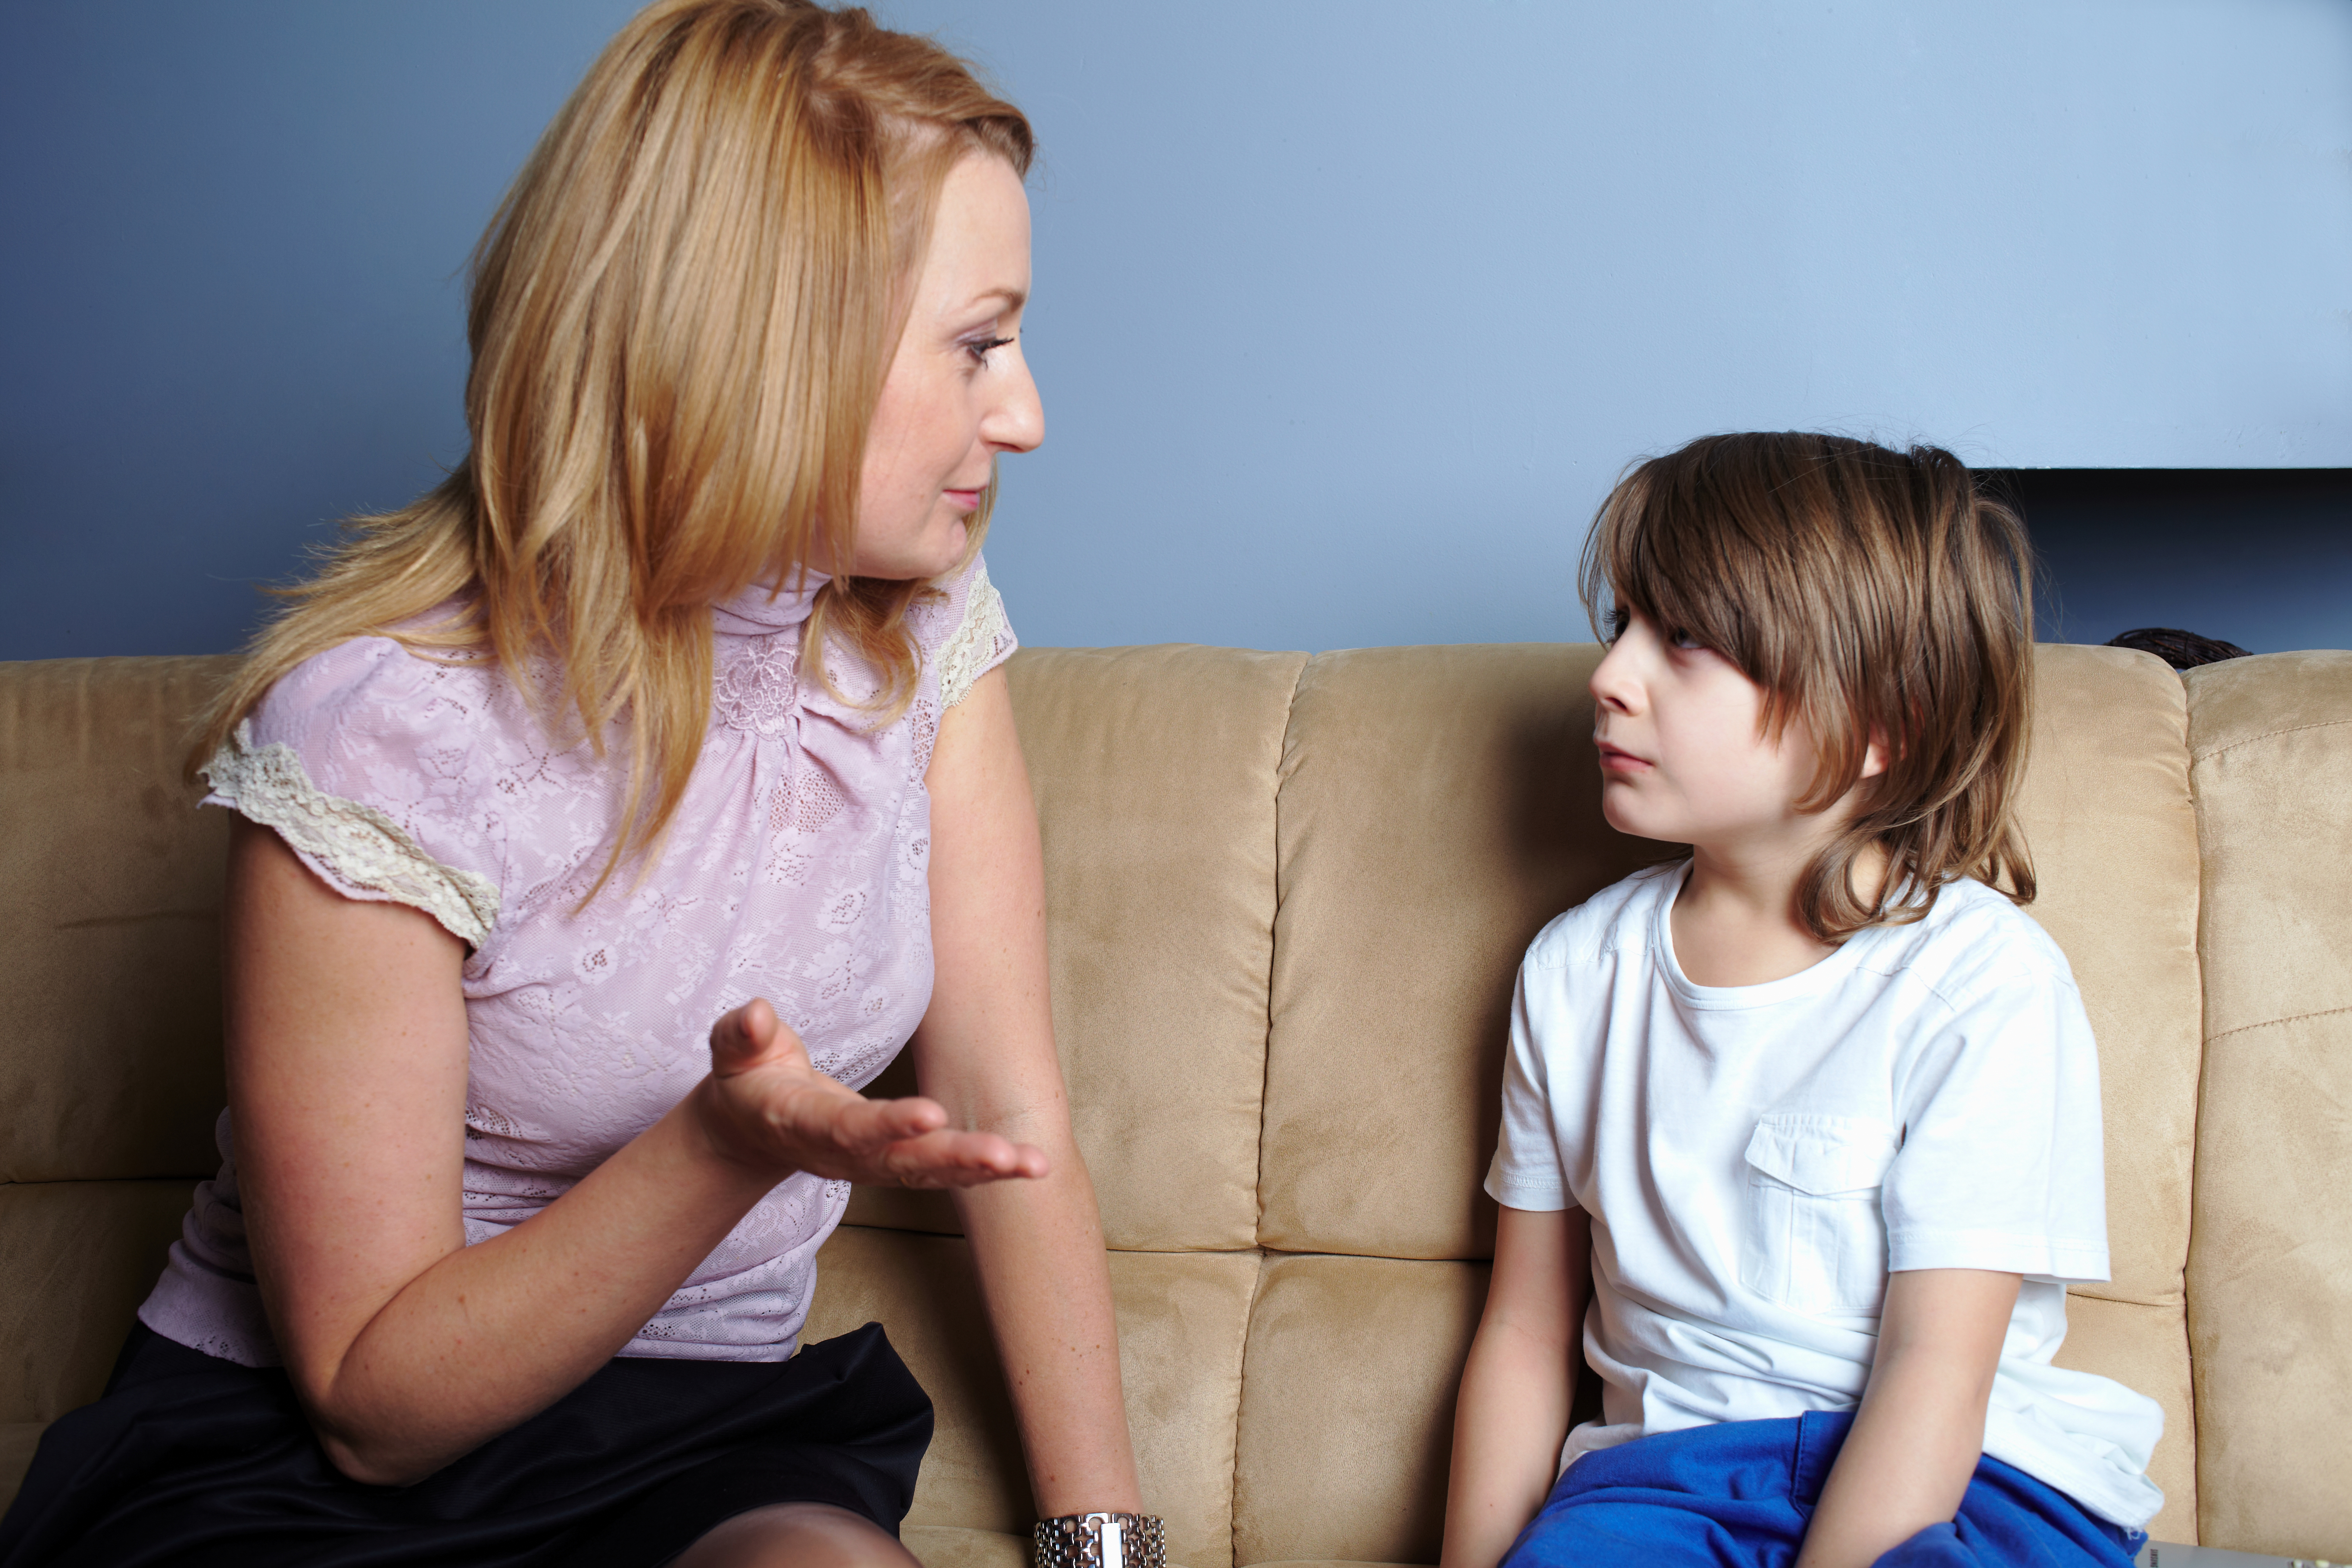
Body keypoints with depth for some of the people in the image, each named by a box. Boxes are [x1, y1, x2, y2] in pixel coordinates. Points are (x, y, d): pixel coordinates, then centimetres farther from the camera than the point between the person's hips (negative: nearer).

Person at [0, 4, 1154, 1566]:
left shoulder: (921, 631, -1)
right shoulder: (386, 729, -19)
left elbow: (1015, 1119, 0)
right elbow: (372, 1399, -14)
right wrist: (728, 1147, -29)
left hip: (711, 1436, 5)